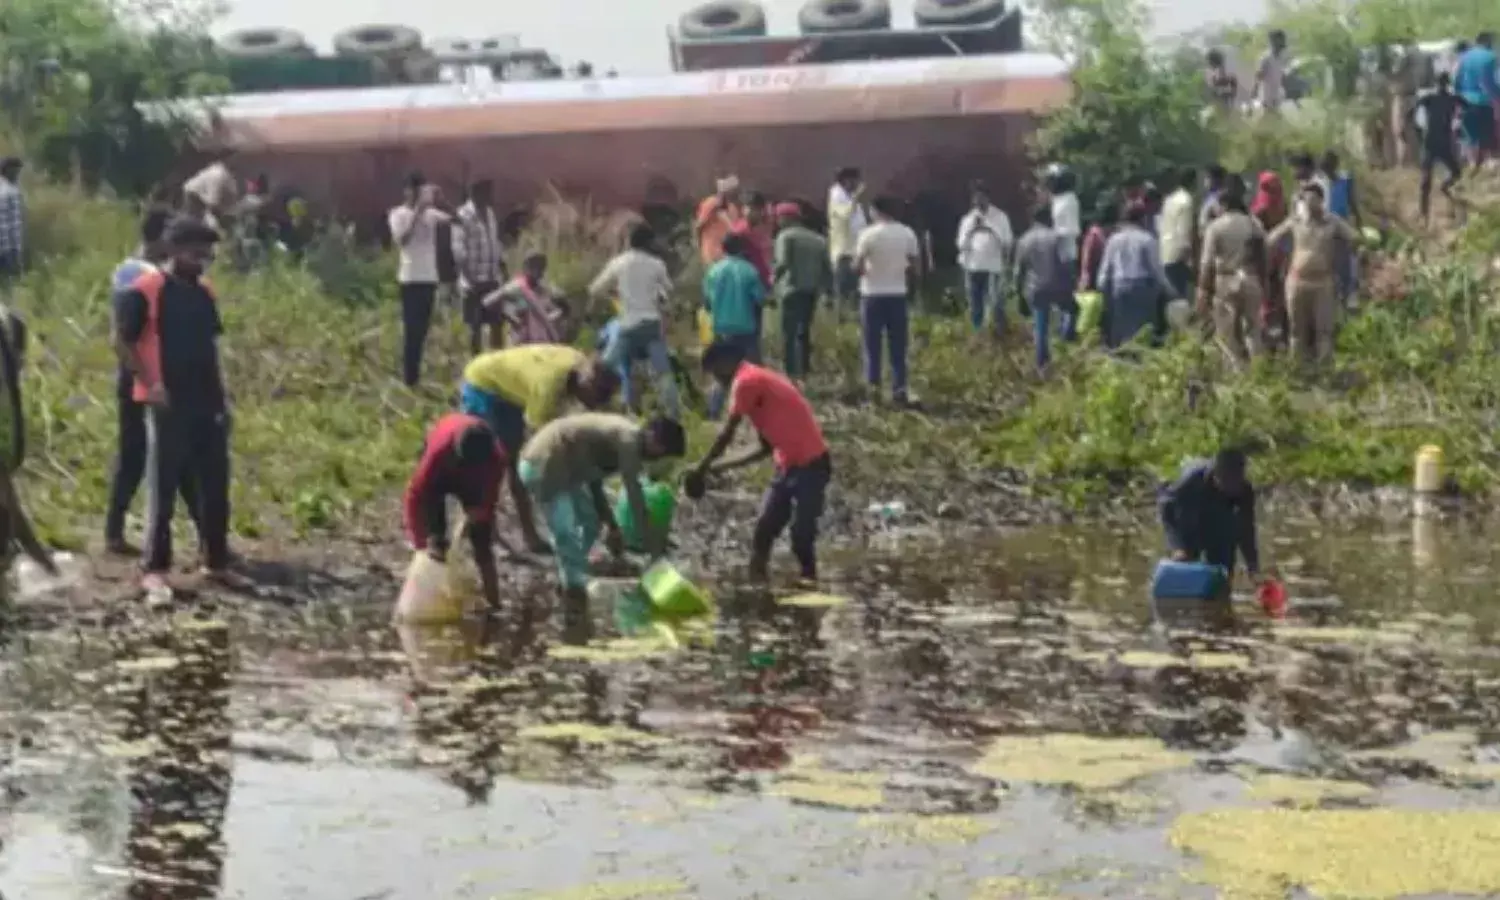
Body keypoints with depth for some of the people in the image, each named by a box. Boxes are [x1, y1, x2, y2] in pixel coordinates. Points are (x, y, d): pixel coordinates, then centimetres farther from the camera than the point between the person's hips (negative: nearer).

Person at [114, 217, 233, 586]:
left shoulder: (204, 293, 11)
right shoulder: (144, 292, -9)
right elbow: (122, 341, -8)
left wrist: (220, 393, 13)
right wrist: (149, 384, -15)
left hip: (207, 402, 6)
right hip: (168, 404, -6)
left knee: (215, 483, 9)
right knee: (163, 486, -1)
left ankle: (217, 560, 18)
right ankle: (155, 565, 6)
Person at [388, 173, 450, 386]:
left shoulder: (430, 213, 10)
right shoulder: (398, 213, -3)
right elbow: (401, 240, -17)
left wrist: (438, 202, -11)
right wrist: (417, 213, -17)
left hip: (430, 276, 5)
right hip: (411, 277, -5)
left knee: (423, 328, 9)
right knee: (412, 328, -6)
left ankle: (416, 373, 17)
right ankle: (409, 377, -2)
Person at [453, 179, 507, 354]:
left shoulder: (490, 214, 13)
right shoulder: (464, 215, -11)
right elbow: (459, 249, -15)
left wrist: (504, 274, 14)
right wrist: (469, 279, -21)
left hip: (493, 279, 7)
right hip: (475, 280, -7)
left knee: (498, 324, 8)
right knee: (476, 326, 0)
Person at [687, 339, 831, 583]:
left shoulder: (745, 382, -12)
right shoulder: (758, 382, 17)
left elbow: (727, 435, -11)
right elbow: (766, 447, 20)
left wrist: (701, 468, 0)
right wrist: (723, 467, 19)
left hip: (810, 465, -10)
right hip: (790, 465, 10)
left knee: (801, 536, -7)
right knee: (764, 529, 5)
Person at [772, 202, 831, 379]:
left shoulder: (785, 236, -2)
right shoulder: (818, 239, 17)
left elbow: (783, 263, -16)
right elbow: (828, 268, 14)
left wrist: (774, 279, -4)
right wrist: (828, 290, 19)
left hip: (793, 291, -7)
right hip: (812, 291, 7)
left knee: (790, 333, -8)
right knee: (804, 332, 19)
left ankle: (793, 373, -17)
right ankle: (805, 370, 21)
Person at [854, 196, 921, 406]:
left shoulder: (869, 234, -11)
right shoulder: (908, 234, 1)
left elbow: (857, 266, -11)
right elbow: (915, 264, 4)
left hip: (873, 294, -3)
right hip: (898, 294, 3)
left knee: (872, 345, 3)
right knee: (898, 346, 7)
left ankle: (873, 388, 0)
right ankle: (899, 389, 4)